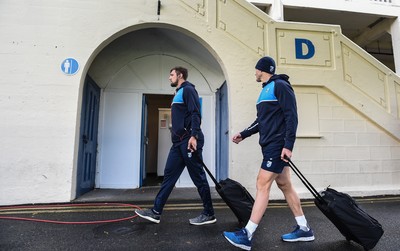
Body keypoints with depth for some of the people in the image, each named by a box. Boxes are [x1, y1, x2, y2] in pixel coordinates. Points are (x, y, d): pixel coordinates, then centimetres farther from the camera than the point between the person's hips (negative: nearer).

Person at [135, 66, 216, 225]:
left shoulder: (188, 90, -3)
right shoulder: (179, 93, 24)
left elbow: (195, 114, -16)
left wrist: (194, 135, -26)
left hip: (189, 141, -10)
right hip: (179, 142, 10)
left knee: (198, 178, -2)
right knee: (169, 176, 9)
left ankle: (209, 214, 10)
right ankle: (156, 212, 16)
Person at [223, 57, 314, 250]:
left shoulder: (280, 85, -8)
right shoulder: (266, 90, 19)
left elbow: (291, 116, -16)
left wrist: (288, 145, -21)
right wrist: (243, 134, 19)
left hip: (277, 146, -9)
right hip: (270, 146, 9)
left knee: (262, 185, -10)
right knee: (284, 185, 12)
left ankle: (247, 235, -4)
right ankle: (304, 229, 25)